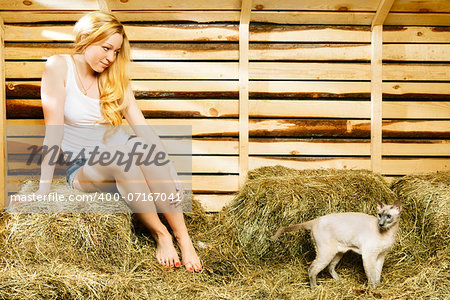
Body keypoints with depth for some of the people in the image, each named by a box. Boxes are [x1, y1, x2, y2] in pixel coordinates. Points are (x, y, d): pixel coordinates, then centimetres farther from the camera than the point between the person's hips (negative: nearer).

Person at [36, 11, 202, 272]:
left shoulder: (115, 79, 9)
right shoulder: (59, 67, -4)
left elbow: (143, 128, 0)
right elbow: (54, 130, -11)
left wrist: (168, 170, -11)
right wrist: (44, 189, -15)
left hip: (121, 167, 3)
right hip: (84, 171, -3)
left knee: (140, 146, -33)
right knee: (120, 153, -36)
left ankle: (183, 237, -31)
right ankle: (160, 235, -24)